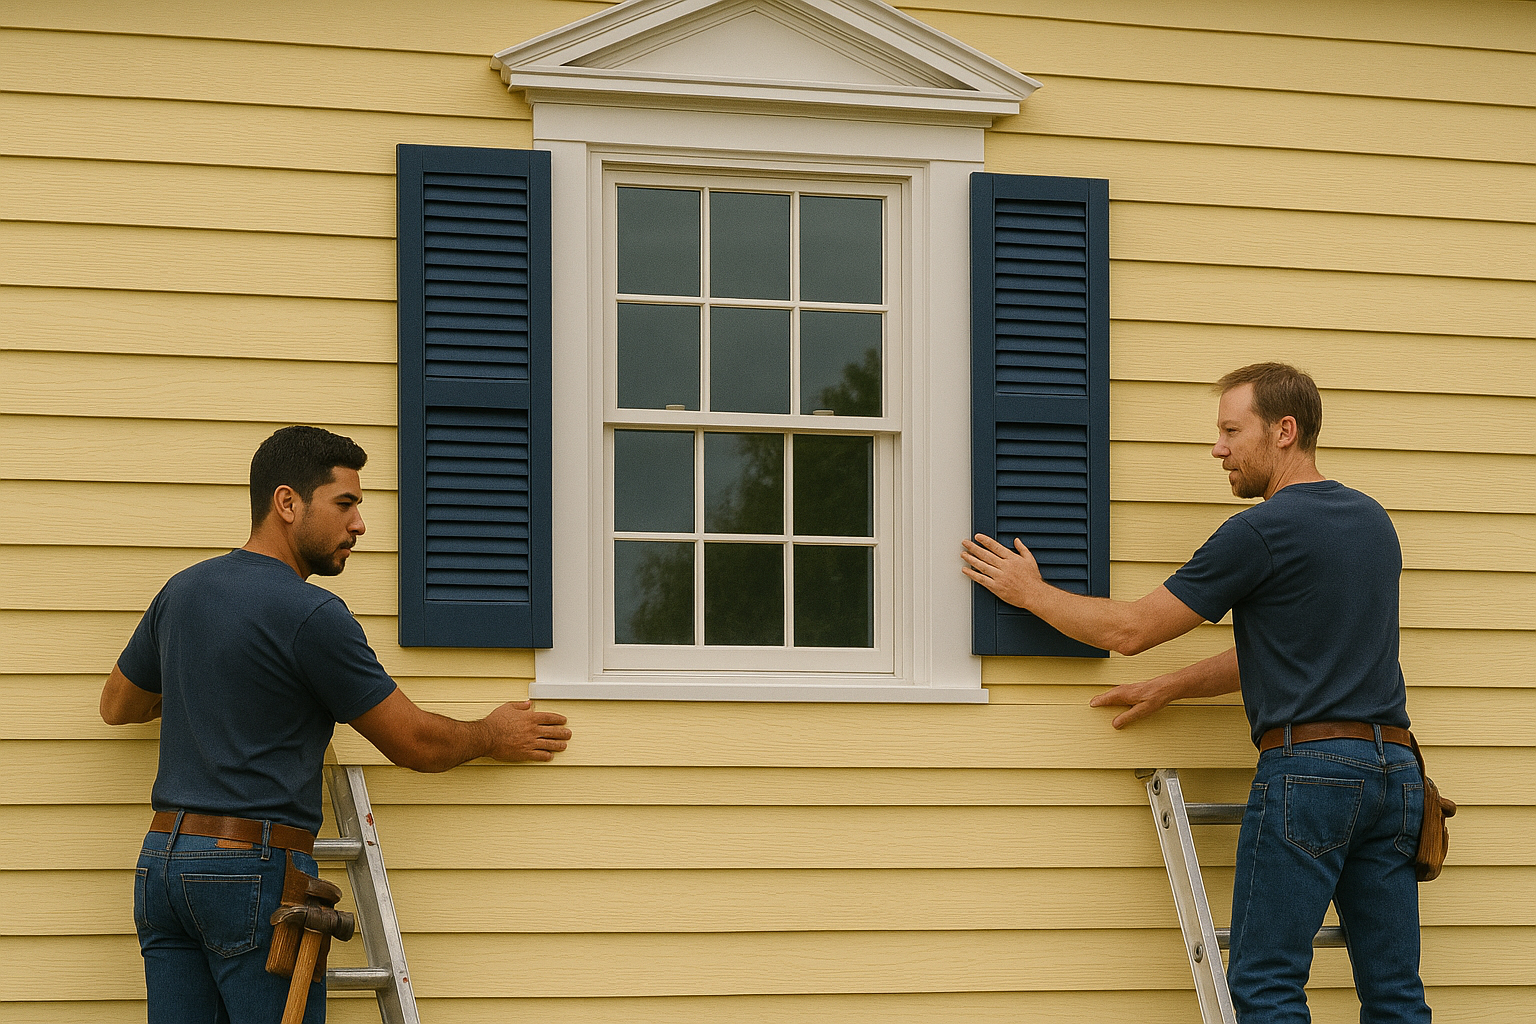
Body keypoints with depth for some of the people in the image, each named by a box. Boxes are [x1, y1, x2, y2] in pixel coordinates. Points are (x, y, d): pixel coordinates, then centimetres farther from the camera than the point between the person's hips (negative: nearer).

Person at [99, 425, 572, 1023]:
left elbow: (117, 704, 27)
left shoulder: (181, 592, 11)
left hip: (162, 859, 8)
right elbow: (413, 743, -3)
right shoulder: (311, 615, -11)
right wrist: (493, 736, 15)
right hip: (254, 866, -8)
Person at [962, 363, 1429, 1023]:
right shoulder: (1373, 520, 15)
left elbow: (1129, 630, -3)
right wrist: (1168, 689, 25)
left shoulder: (1261, 532, -9)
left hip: (1308, 765, -8)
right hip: (1394, 769, 8)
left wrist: (1029, 591, 11)